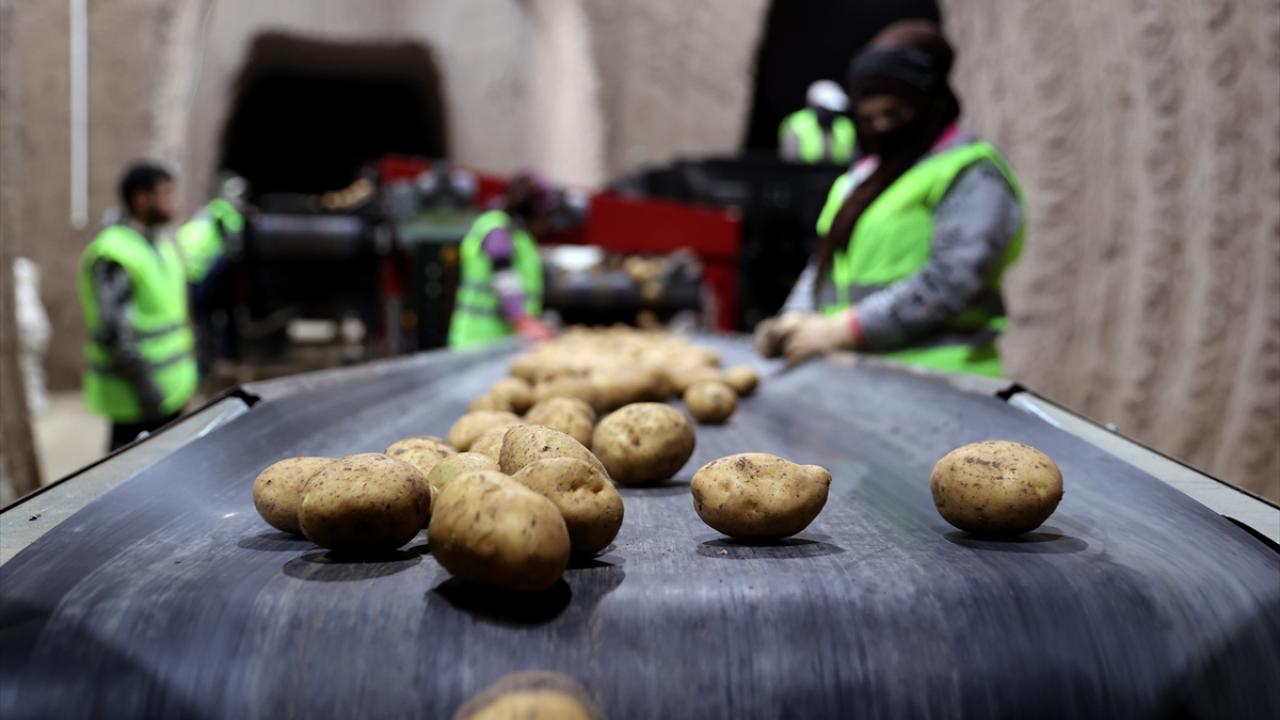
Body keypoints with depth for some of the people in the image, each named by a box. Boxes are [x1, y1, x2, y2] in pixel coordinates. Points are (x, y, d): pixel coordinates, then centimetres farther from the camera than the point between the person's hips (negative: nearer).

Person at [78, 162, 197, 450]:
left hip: (170, 383, 9)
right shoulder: (113, 255, -17)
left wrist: (189, 359, 20)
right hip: (136, 389, -9)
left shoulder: (160, 243, 13)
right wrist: (140, 381, -23)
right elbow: (113, 327, -22)